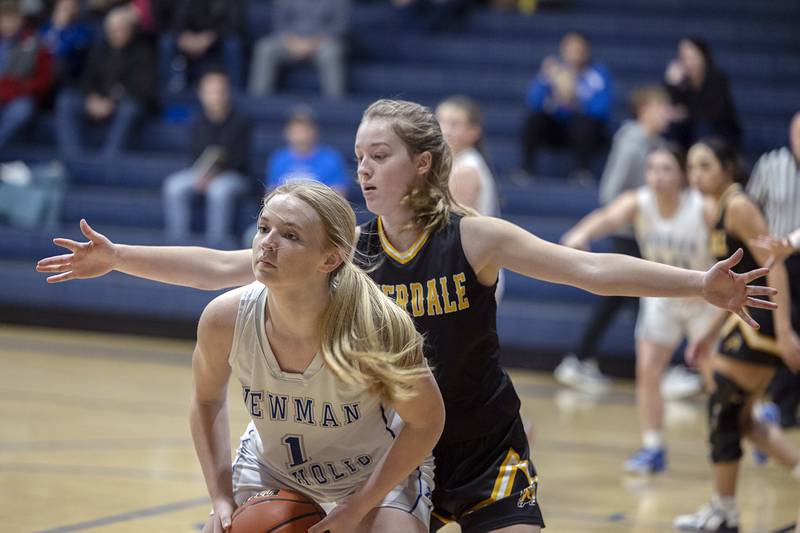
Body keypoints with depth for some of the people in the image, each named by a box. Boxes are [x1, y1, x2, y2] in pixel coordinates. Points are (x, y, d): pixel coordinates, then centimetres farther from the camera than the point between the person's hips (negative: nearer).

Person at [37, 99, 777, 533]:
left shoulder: (475, 239, -13)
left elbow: (591, 270, -18)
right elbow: (222, 268, -4)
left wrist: (699, 284, -27)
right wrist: (116, 258, -8)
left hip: (488, 458, -3)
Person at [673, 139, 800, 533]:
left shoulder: (739, 207, -13)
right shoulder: (715, 214, 15)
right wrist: (711, 335, 22)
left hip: (766, 318, -10)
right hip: (750, 318, 10)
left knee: (723, 411, -2)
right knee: (738, 418, 13)